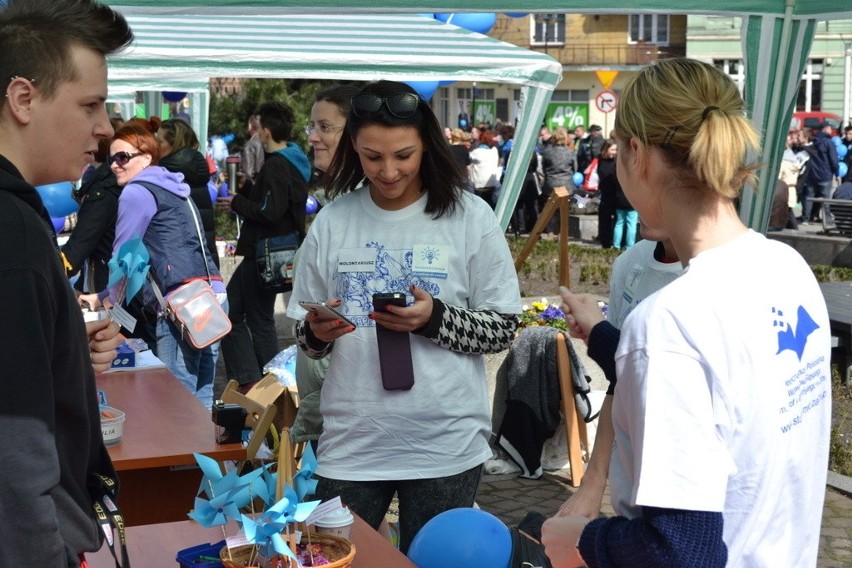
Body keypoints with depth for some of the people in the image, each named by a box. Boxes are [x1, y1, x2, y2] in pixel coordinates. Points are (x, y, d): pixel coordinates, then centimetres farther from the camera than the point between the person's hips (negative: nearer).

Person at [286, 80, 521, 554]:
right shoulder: (333, 221, 2)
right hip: (352, 444, 2)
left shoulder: (470, 216, -5)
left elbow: (504, 328, -3)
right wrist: (315, 332, -13)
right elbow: (306, 335, 9)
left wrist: (434, 319, -19)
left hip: (446, 444, -2)